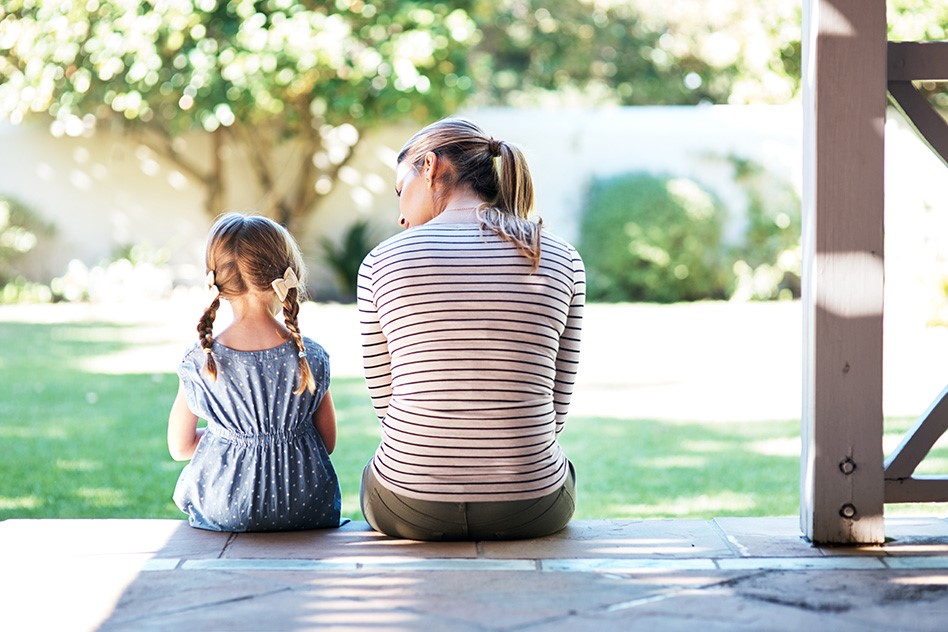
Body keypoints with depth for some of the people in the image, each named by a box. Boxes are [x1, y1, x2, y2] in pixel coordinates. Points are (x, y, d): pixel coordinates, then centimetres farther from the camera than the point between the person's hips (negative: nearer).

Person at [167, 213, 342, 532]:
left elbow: (180, 447, 1)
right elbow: (328, 443, 1)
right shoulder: (312, 358, -10)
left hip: (223, 514, -1)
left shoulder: (199, 361, -11)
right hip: (307, 511, 1)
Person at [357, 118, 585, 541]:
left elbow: (385, 398, 3)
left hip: (411, 509, -1)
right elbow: (556, 405, 4)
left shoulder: (382, 262, -5)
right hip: (529, 511, 1)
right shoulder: (562, 262, -1)